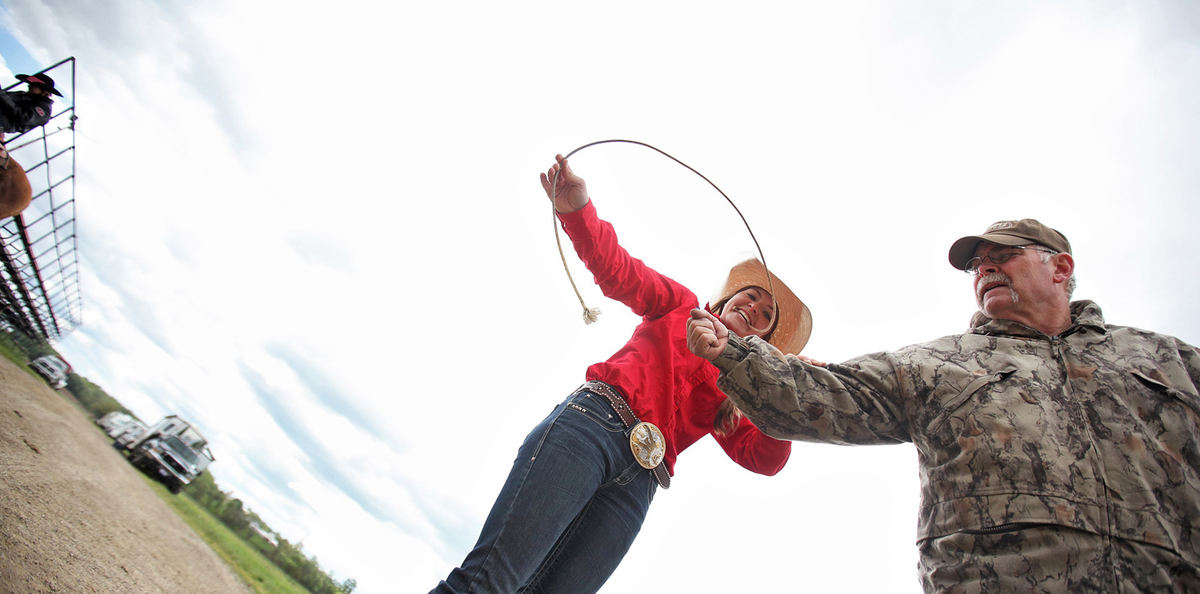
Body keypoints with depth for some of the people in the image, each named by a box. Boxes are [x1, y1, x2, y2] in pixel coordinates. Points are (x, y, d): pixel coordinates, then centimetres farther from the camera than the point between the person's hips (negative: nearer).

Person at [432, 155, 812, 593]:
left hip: (637, 486, 4)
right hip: (596, 422, -3)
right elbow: (617, 269, 5)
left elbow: (765, 458, 19)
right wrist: (577, 209, -14)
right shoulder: (680, 305, 21)